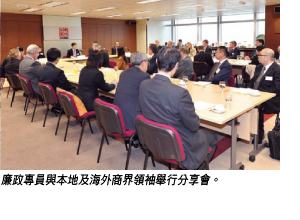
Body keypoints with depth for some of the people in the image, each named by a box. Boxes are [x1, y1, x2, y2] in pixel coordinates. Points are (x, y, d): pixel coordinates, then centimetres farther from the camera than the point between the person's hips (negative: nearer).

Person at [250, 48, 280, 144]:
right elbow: (252, 82, 17)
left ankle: (259, 135, -12)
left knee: (257, 107, -31)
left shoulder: (277, 69, -10)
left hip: (269, 100, -7)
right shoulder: (259, 67, 15)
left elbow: (276, 88, -19)